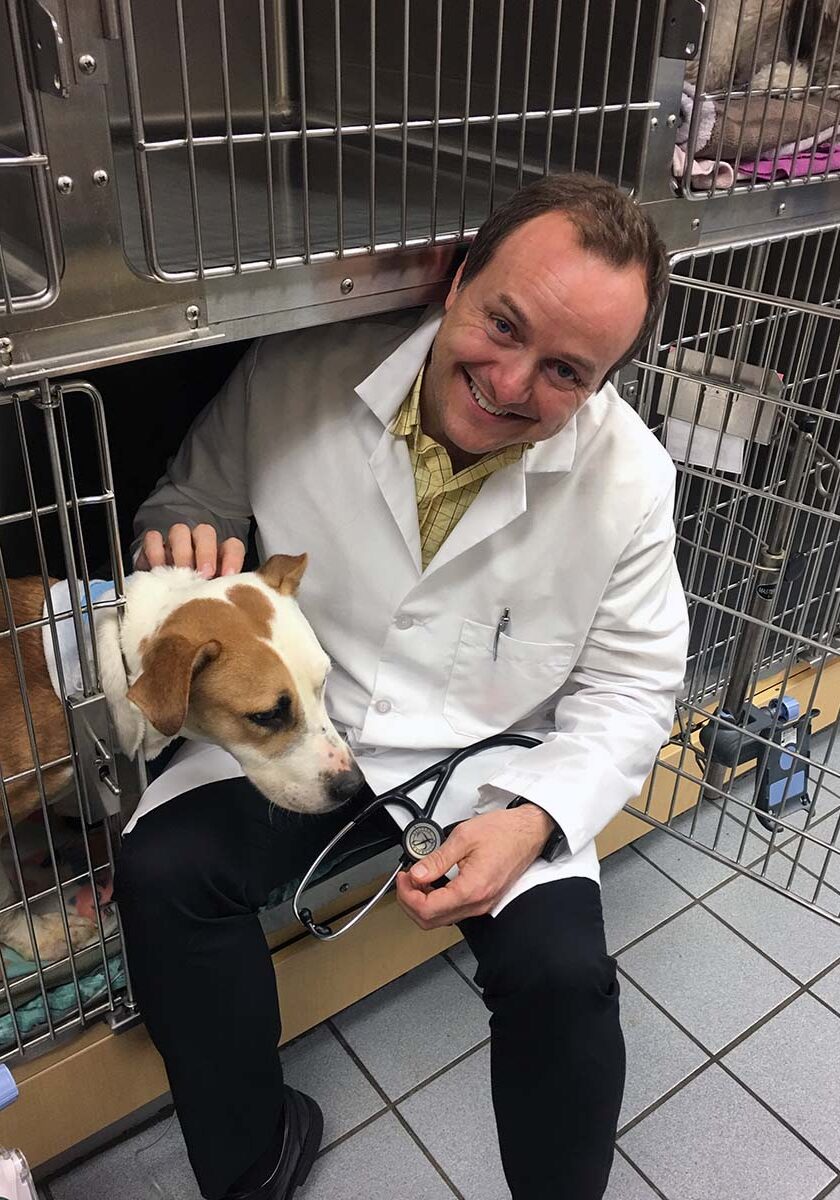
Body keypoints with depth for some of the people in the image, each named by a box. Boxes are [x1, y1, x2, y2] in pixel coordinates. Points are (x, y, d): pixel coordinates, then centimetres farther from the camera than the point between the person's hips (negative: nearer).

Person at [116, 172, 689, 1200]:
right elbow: (196, 493, 2)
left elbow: (628, 688, -7)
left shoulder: (629, 479, -16)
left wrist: (532, 820, -24)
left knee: (562, 975, -20)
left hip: (494, 760, -1)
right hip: (301, 727, 2)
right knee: (162, 873, -18)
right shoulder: (294, 378, -16)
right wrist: (182, 536, -24)